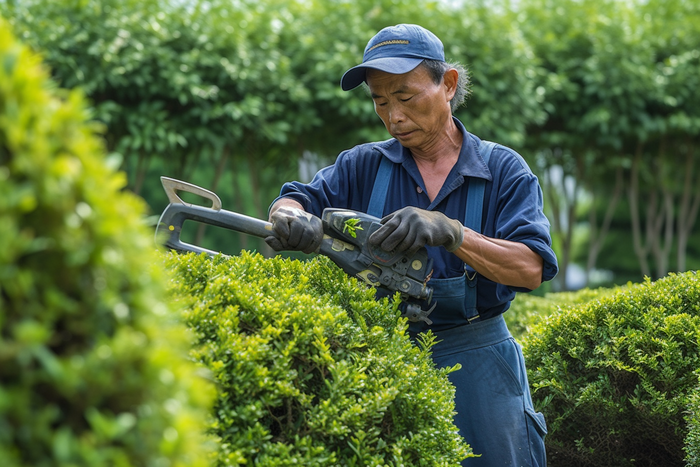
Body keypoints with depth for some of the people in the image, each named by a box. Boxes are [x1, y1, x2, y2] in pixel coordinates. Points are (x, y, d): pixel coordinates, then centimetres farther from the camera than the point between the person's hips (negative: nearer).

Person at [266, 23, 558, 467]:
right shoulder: (363, 165, 7)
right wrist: (292, 218, -30)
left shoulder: (503, 169, -1)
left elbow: (531, 268, -14)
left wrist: (450, 232, -29)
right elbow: (292, 202, -5)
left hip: (475, 362, -2)